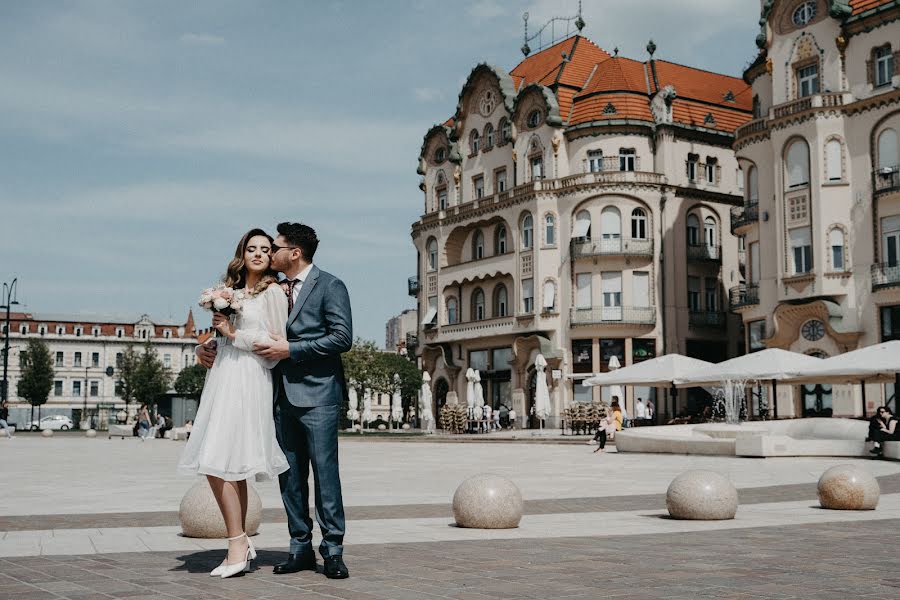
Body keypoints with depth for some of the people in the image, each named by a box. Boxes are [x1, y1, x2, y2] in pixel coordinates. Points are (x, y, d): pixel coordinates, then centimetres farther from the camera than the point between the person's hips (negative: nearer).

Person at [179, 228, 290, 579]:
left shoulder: (273, 292, 0)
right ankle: (241, 544, 13)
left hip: (248, 383, -7)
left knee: (218, 464, -14)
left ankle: (238, 547, -9)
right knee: (231, 468, 7)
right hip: (221, 380, 7)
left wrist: (233, 333, -7)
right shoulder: (231, 291, 20)